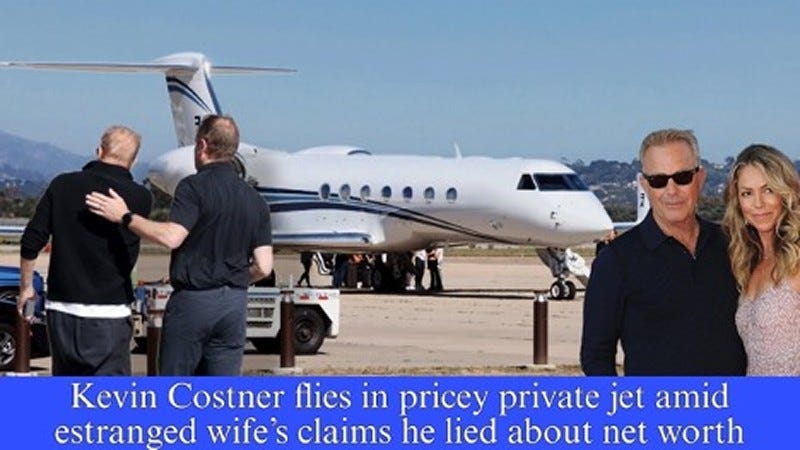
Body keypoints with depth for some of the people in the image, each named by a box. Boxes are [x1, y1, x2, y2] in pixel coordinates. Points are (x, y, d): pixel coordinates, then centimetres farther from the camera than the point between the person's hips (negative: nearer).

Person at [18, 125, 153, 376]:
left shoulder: (63, 185, -1)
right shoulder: (139, 197, -7)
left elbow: (31, 242, 1)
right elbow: (129, 256, 5)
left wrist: (26, 287, 14)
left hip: (61, 308, 3)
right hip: (109, 314, -3)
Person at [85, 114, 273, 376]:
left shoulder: (194, 187, -9)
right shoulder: (255, 199, 9)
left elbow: (171, 237, -24)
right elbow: (263, 266, 5)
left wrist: (125, 217, -15)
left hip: (192, 300, -5)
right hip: (235, 304, 5)